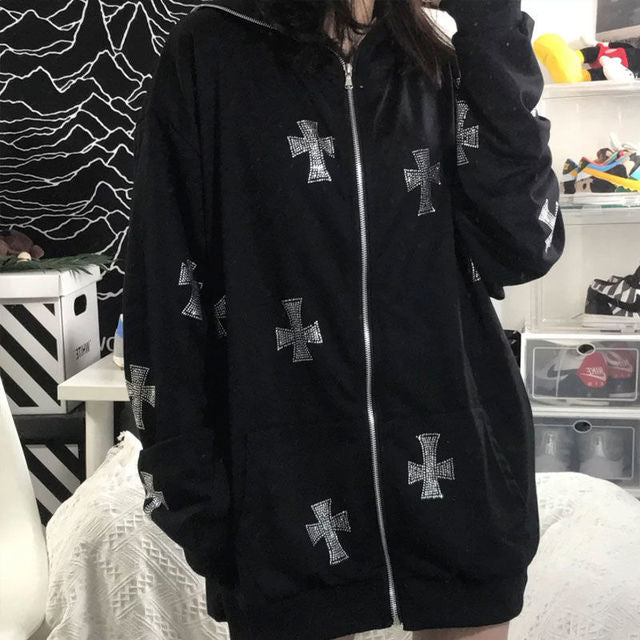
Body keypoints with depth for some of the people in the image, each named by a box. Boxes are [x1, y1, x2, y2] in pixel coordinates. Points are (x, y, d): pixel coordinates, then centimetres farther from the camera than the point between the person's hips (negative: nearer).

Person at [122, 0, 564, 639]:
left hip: (457, 480, 3)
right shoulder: (210, 53, -1)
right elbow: (164, 297, -3)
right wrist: (191, 490, -6)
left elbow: (524, 250, -7)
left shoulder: (440, 69, 8)